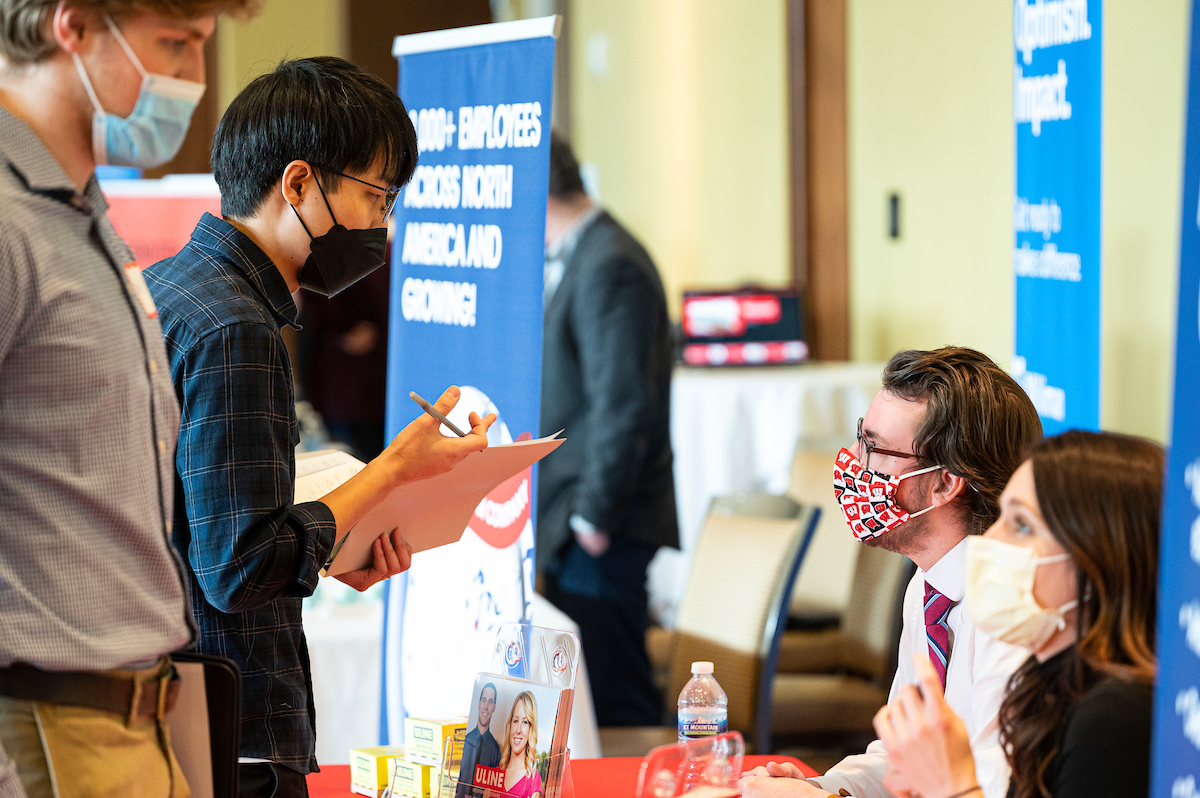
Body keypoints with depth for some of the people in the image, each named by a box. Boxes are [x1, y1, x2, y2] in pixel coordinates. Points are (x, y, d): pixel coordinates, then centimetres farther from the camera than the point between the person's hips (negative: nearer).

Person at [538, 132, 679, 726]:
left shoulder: (609, 266, -16)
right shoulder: (568, 260, 16)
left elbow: (623, 405, -21)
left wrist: (593, 516, -17)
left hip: (601, 530, -10)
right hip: (568, 523, 10)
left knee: (613, 706, -6)